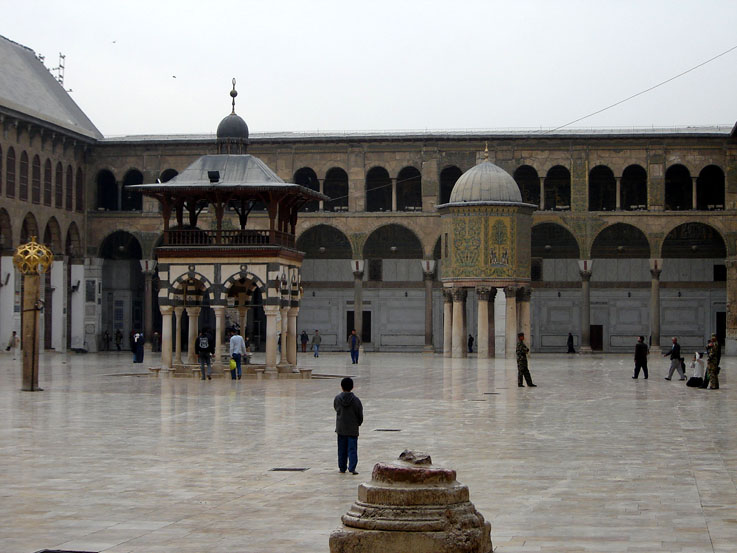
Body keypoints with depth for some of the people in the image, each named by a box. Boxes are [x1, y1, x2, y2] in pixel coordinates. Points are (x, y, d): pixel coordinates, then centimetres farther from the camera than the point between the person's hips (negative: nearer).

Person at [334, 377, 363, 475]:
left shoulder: (337, 398, -7)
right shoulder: (355, 399, -12)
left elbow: (336, 409, 7)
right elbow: (360, 414, -5)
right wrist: (358, 423, 14)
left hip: (340, 428, 2)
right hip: (353, 429, -2)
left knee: (342, 449, 12)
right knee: (352, 449, 1)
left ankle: (342, 467, 17)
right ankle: (352, 468, -7)